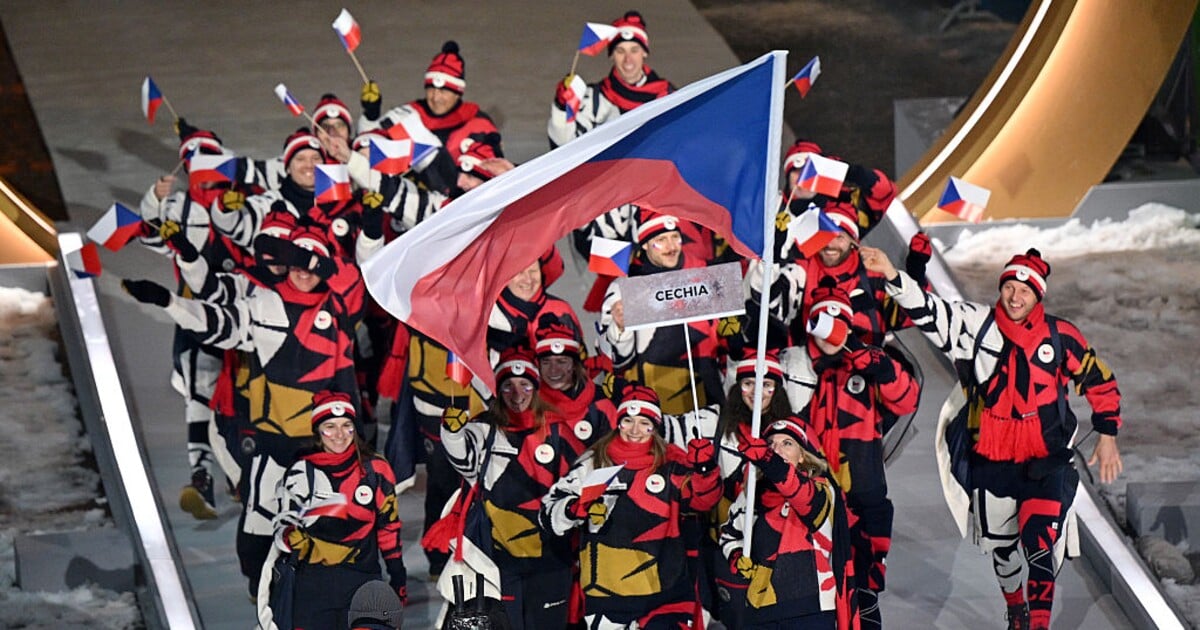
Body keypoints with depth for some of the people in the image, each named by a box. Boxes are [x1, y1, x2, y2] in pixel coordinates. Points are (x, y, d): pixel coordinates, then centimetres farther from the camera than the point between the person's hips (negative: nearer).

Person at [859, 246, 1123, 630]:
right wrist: (891, 274, -26)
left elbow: (1100, 382, 8)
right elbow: (925, 310, -10)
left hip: (1045, 461, -2)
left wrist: (1107, 435, 5)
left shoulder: (1061, 336, -2)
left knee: (1040, 544, -16)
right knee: (1000, 543, 16)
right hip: (990, 460, 2)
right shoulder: (975, 324, -1)